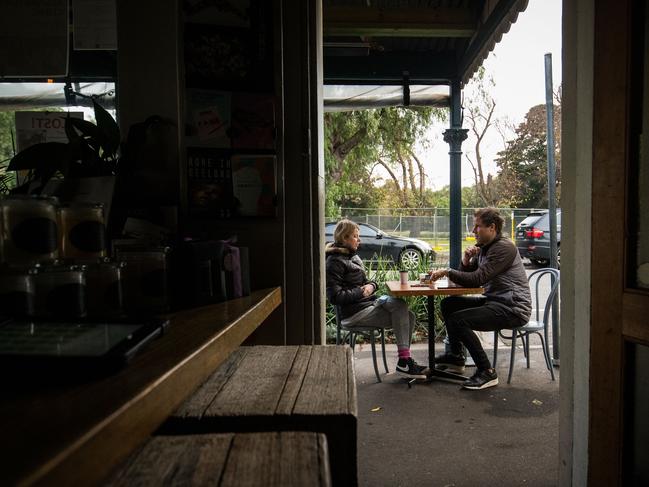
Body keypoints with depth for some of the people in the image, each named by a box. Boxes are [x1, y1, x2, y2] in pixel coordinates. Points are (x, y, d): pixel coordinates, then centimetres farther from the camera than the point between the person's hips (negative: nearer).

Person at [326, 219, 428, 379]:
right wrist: (361, 292, -14)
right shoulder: (335, 262, -11)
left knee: (408, 316, -11)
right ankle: (404, 363, -9)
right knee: (401, 316, -17)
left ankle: (405, 360, -8)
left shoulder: (353, 256, 18)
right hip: (355, 312, -8)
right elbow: (335, 297, -18)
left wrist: (371, 286, 0)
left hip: (368, 302, 8)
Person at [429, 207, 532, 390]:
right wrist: (466, 261, -6)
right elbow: (467, 277, 14)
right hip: (494, 301, 10)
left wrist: (447, 272, -15)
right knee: (448, 304, 13)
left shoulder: (504, 247, -16)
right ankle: (456, 357, 23)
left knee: (457, 320, -23)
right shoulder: (483, 247, 14)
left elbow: (477, 279, -24)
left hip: (512, 308, -10)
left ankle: (487, 372, -14)